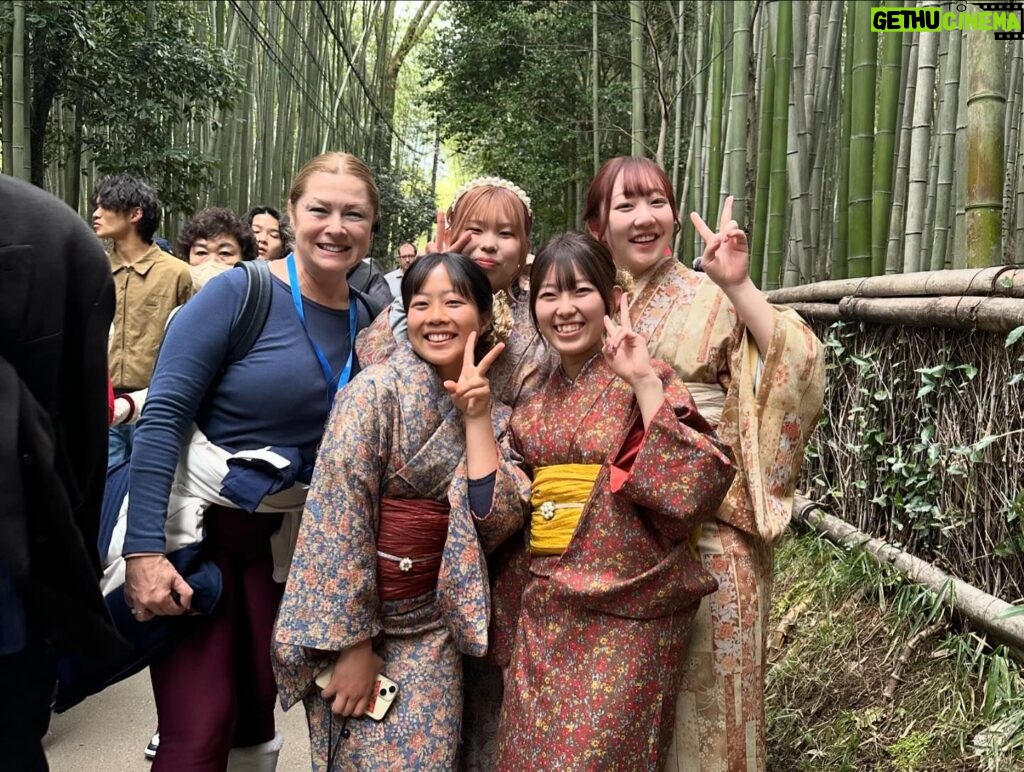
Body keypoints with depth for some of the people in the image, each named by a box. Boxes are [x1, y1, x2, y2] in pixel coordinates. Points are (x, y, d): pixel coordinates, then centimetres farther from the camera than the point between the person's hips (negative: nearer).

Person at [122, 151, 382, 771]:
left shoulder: (367, 317, 2)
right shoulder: (238, 293, -13)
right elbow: (163, 415, -15)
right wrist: (144, 548, -21)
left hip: (286, 537, 5)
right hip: (198, 530, -4)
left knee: (256, 715, 14)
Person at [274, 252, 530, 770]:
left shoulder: (491, 411, 2)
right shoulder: (378, 390, -14)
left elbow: (497, 522, -9)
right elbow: (336, 518, -17)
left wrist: (476, 417, -15)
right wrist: (352, 643, -16)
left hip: (433, 629, 5)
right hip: (356, 617, -4)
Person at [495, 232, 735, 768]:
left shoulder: (642, 382, -7)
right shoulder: (533, 404, 8)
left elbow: (688, 489, -22)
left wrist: (645, 382, -25)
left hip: (624, 615, -5)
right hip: (544, 613, 6)